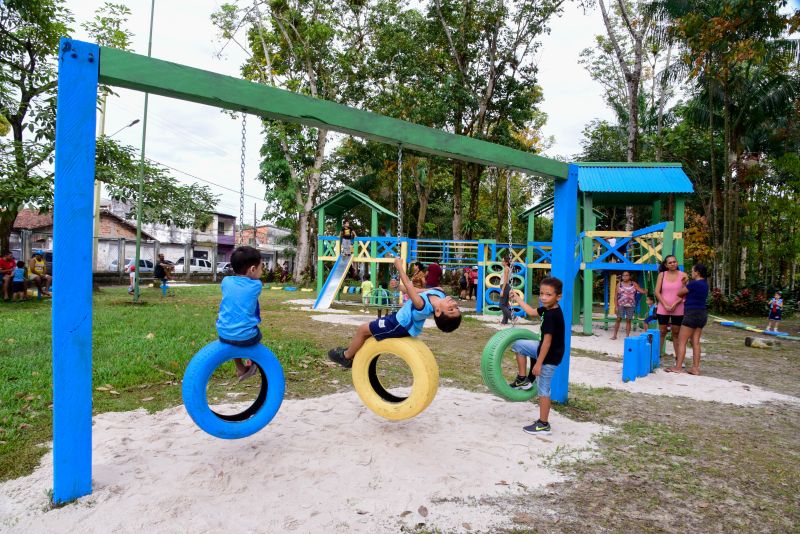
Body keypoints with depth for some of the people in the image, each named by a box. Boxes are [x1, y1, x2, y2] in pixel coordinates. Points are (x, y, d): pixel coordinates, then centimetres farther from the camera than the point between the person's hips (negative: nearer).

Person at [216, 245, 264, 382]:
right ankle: (253, 365, 43)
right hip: (247, 336, -2)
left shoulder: (226, 281, 1)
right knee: (257, 334, 32)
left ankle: (240, 369, 38)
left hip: (224, 334, 3)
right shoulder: (256, 285, -5)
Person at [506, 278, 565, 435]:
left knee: (543, 390, 1)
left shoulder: (552, 315, -28)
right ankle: (523, 379, 22)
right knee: (518, 344, 16)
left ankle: (543, 425, 14)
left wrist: (538, 363, -23)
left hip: (550, 357, -9)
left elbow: (547, 341, -27)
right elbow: (532, 312, 19)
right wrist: (518, 299, 21)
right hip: (545, 350, 9)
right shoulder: (548, 309, -1)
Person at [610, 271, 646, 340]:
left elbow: (640, 290, -5)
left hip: (630, 305, 1)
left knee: (628, 320, 3)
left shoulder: (634, 284, 5)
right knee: (618, 319, -1)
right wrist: (616, 306, -4)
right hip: (621, 305, 0)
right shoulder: (619, 284, 3)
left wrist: (646, 291, -27)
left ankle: (627, 336, 10)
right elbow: (615, 296, 3)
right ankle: (615, 335, 7)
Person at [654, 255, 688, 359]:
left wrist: (675, 304, -14)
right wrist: (665, 305, -10)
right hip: (662, 309, 1)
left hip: (678, 310, 0)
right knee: (662, 333, 6)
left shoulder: (683, 275, -1)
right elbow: (657, 292, -1)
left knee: (676, 334, 6)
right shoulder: (662, 275, 2)